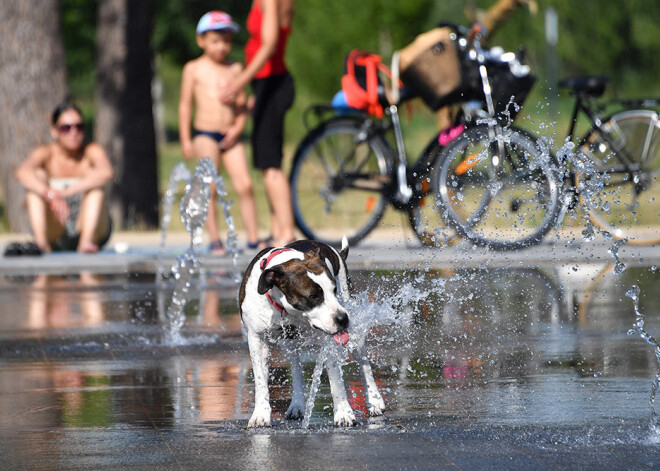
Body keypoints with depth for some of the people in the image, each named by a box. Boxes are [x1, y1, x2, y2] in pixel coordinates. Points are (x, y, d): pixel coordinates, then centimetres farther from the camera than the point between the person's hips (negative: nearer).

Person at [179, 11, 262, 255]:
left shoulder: (235, 69, 9)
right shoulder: (194, 68, 3)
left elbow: (242, 104, 10)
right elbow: (186, 104, 4)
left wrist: (238, 127, -7)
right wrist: (185, 140, -1)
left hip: (230, 136, 3)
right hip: (205, 134, -3)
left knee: (245, 185, -5)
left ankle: (253, 238, 1)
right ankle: (214, 240, -3)